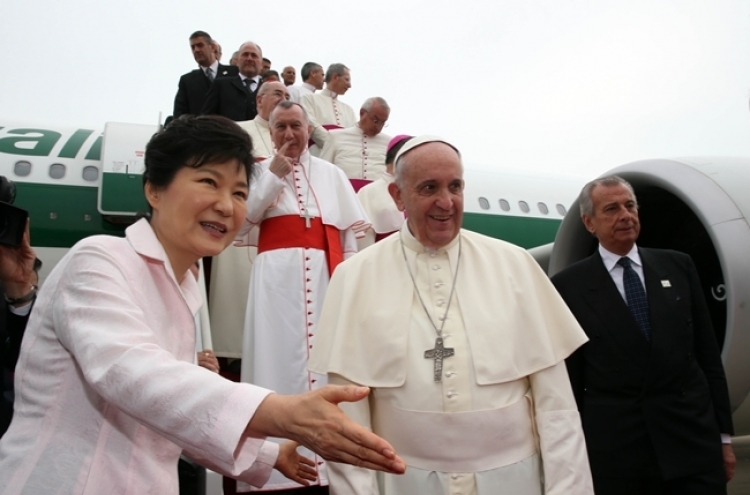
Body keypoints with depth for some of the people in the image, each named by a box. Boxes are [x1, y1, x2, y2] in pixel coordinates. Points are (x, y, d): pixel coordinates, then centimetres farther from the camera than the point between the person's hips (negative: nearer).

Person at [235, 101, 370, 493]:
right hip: (278, 277, -1)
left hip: (326, 274, 2)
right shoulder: (260, 170, 14)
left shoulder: (331, 174, 18)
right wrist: (274, 175, -3)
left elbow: (350, 230, 13)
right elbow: (242, 222, -1)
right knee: (280, 355, -4)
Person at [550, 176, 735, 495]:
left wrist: (723, 434, 8)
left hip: (695, 441, 3)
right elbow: (569, 377, -2)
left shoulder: (678, 266, 5)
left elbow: (708, 354, 8)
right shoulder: (569, 286, -5)